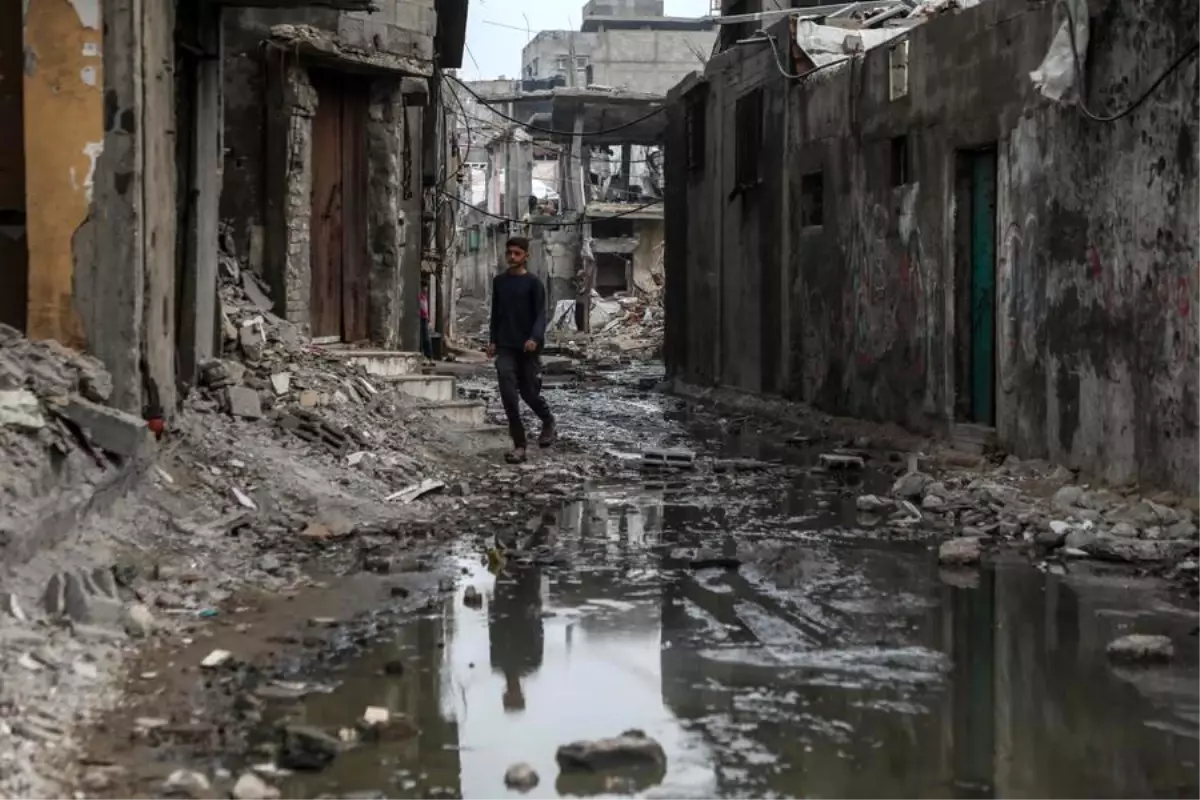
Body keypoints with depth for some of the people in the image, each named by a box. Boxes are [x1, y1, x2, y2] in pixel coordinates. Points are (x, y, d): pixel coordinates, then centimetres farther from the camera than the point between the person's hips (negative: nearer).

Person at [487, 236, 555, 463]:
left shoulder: (533, 283, -4)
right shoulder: (499, 281, 9)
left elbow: (540, 315, -9)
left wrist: (535, 338, -25)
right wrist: (492, 340, 12)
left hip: (528, 348, -3)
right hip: (505, 348, 3)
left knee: (529, 393, 5)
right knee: (509, 396, -9)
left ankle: (548, 422, 37)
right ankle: (519, 446, -6)